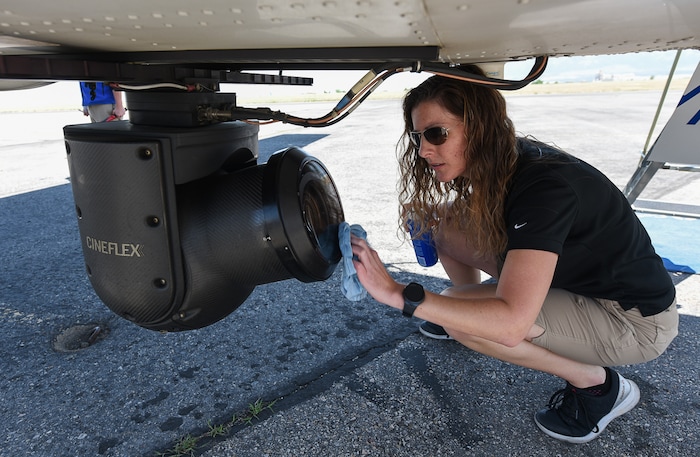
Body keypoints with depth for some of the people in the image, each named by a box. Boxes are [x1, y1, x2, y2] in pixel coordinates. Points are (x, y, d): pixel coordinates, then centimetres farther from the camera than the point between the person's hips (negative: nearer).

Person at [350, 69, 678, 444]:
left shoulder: (544, 187, -34)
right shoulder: (500, 163, -9)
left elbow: (511, 324, -41)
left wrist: (398, 294, -41)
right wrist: (430, 212, -6)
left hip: (636, 320, -7)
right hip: (572, 281, 8)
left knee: (464, 322, -26)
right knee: (447, 225, -2)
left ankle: (596, 384, -4)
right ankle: (466, 317, 21)